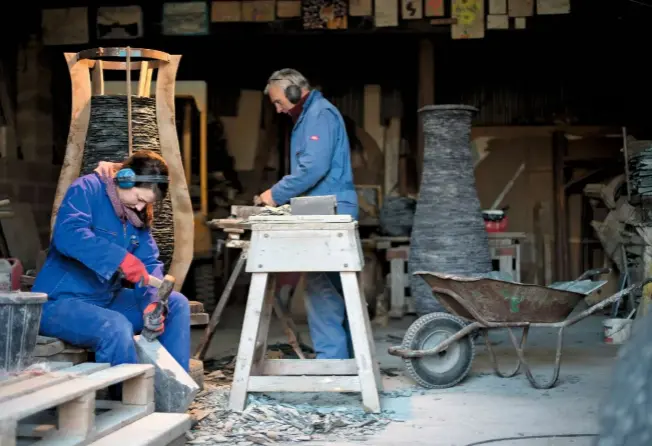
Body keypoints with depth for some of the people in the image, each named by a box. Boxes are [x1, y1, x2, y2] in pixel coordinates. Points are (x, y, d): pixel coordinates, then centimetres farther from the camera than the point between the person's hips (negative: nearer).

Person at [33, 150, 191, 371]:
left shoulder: (137, 214, 8)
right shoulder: (87, 189, -14)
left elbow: (149, 263, 2)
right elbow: (68, 235, -32)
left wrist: (151, 302, -18)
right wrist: (121, 259, -41)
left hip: (106, 300, 8)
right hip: (60, 302, -8)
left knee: (177, 304, -1)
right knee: (117, 327, -36)